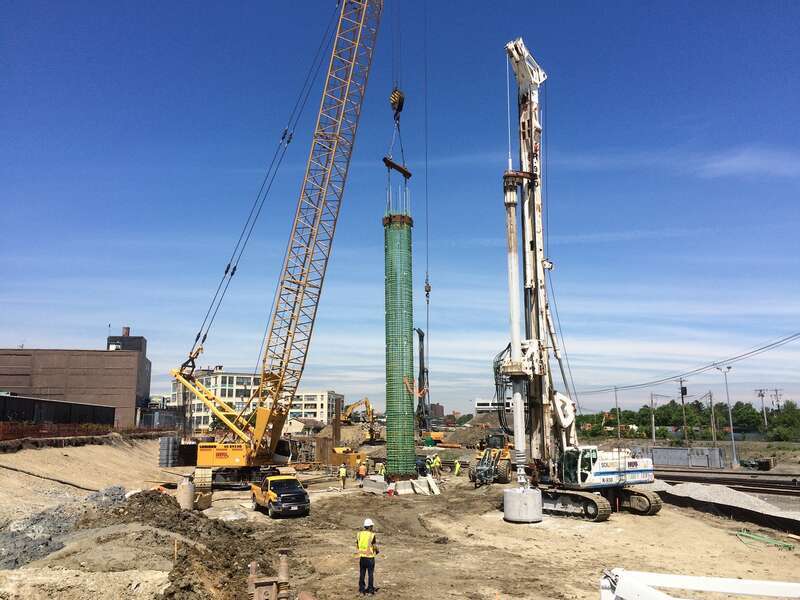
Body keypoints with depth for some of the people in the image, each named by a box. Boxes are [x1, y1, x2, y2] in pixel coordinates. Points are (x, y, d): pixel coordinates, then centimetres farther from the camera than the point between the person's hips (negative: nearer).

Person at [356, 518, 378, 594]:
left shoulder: (359, 534, 1)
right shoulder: (372, 535, -14)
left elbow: (357, 545, 8)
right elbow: (375, 546, -12)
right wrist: (376, 551, 10)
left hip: (361, 556, 4)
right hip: (370, 557, -4)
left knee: (362, 573, 12)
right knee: (370, 574, 7)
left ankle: (361, 589, 16)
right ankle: (370, 589, 10)